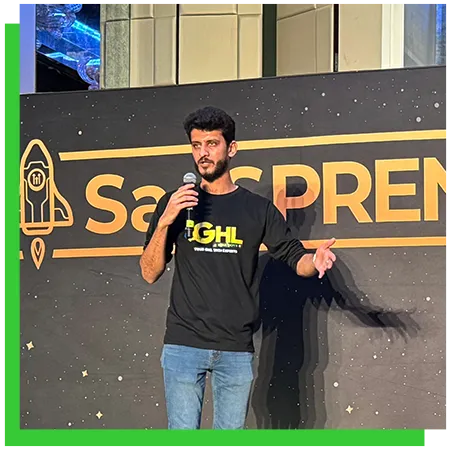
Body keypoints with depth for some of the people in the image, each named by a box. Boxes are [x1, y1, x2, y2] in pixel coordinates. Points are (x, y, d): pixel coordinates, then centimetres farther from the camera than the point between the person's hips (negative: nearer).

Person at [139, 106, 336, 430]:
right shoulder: (175, 204, 6)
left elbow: (295, 257, 6)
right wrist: (164, 223, -11)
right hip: (184, 344, -1)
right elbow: (150, 273, 4)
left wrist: (314, 261, -18)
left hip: (237, 349, 1)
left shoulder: (258, 209, 6)